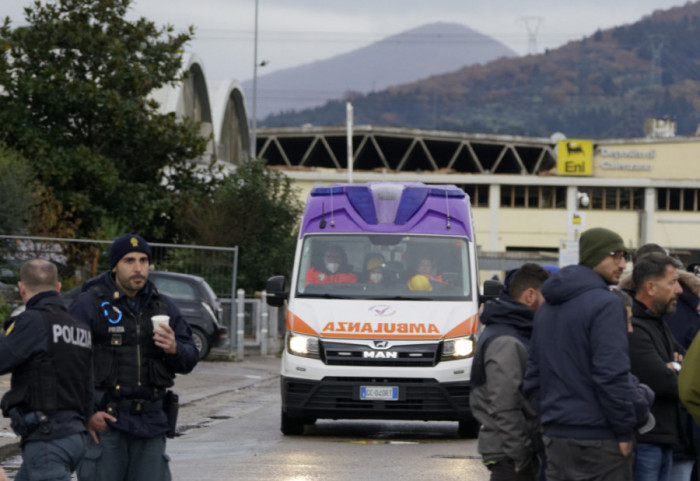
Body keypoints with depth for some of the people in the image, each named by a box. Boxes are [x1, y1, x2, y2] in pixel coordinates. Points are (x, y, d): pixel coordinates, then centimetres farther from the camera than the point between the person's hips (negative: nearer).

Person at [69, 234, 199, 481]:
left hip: (150, 423, 5)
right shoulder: (88, 304, -3)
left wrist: (174, 350, -11)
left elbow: (190, 359, 14)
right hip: (104, 421, -5)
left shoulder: (163, 306, 13)